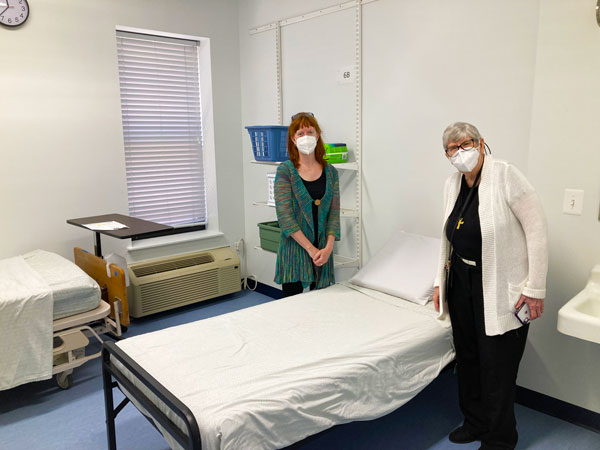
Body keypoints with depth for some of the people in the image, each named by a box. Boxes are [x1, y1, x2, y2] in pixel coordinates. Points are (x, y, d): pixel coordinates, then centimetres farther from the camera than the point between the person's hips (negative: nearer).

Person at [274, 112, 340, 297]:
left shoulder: (330, 171, 6)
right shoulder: (285, 171, -5)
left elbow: (334, 213, 2)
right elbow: (285, 216, -12)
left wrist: (328, 247, -12)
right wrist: (310, 249, -15)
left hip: (323, 250, 3)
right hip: (295, 248, -3)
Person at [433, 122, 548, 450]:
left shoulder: (504, 174, -15)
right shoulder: (452, 184, 5)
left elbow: (537, 229, -15)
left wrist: (535, 289, -16)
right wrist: (441, 282, 14)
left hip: (501, 288, -6)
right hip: (462, 283, 7)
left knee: (497, 366, 4)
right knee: (467, 356, 17)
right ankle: (475, 423, 38)